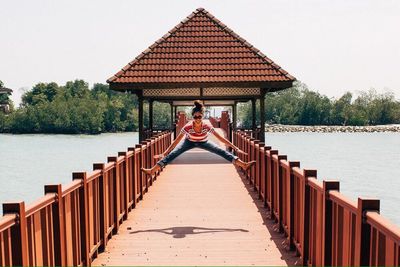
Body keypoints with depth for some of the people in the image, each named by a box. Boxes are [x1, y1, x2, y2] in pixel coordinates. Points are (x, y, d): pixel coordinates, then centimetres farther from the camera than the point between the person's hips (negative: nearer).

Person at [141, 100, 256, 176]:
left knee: (222, 151, -17)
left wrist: (236, 148, -29)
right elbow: (176, 141, -30)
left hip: (203, 142, 1)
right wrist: (164, 153, -31)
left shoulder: (207, 127, -32)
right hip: (189, 142, -1)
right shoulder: (187, 127, -34)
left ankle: (243, 165, -21)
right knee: (173, 154, -20)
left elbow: (221, 139, -28)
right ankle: (152, 170, -24)